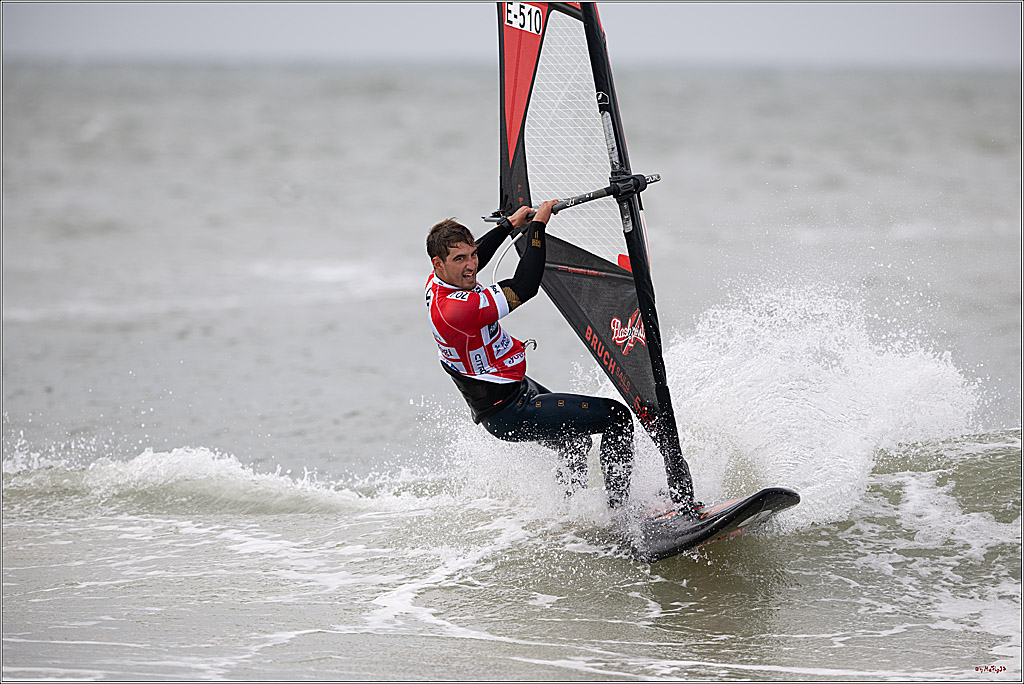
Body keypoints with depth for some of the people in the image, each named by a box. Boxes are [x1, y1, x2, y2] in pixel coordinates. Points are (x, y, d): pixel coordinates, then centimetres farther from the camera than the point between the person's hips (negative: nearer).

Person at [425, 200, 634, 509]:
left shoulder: (438, 282, -2)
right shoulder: (454, 309, -33)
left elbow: (475, 255, 23)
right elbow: (524, 287, -31)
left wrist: (510, 223, 27)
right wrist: (537, 225, -23)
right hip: (511, 416, -11)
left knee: (577, 443, 29)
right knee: (617, 417, -9)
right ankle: (619, 510, -3)